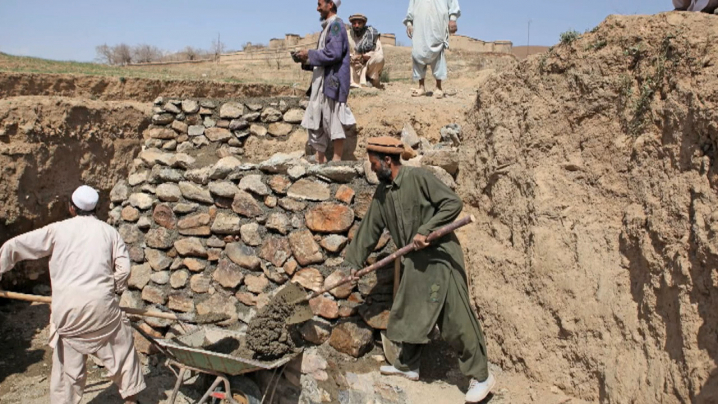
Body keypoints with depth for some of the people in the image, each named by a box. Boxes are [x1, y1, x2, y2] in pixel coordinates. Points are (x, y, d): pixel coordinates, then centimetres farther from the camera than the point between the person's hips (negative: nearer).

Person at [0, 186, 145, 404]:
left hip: (67, 309, 0)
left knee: (67, 364, 12)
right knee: (121, 349, 17)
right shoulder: (109, 231, 8)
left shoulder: (57, 230, 4)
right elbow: (124, 268, 2)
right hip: (102, 306, 0)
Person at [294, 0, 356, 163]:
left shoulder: (336, 25, -9)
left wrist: (309, 54, -10)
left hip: (332, 81, -10)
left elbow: (333, 53, -20)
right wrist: (307, 61, 8)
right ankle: (320, 158, 15)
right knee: (316, 120, 9)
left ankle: (337, 160, 1)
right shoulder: (328, 27, 20)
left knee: (333, 121, -5)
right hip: (322, 82, 10)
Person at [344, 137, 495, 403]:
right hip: (415, 261, 8)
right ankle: (407, 366, 33)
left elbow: (453, 203, -16)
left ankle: (481, 376, 7)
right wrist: (355, 262, 17)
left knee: (456, 319, -5)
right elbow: (369, 229, 15)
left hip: (440, 256, -8)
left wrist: (425, 231, -21)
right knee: (408, 314, 15)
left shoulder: (418, 178, -14)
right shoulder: (382, 193, 9)